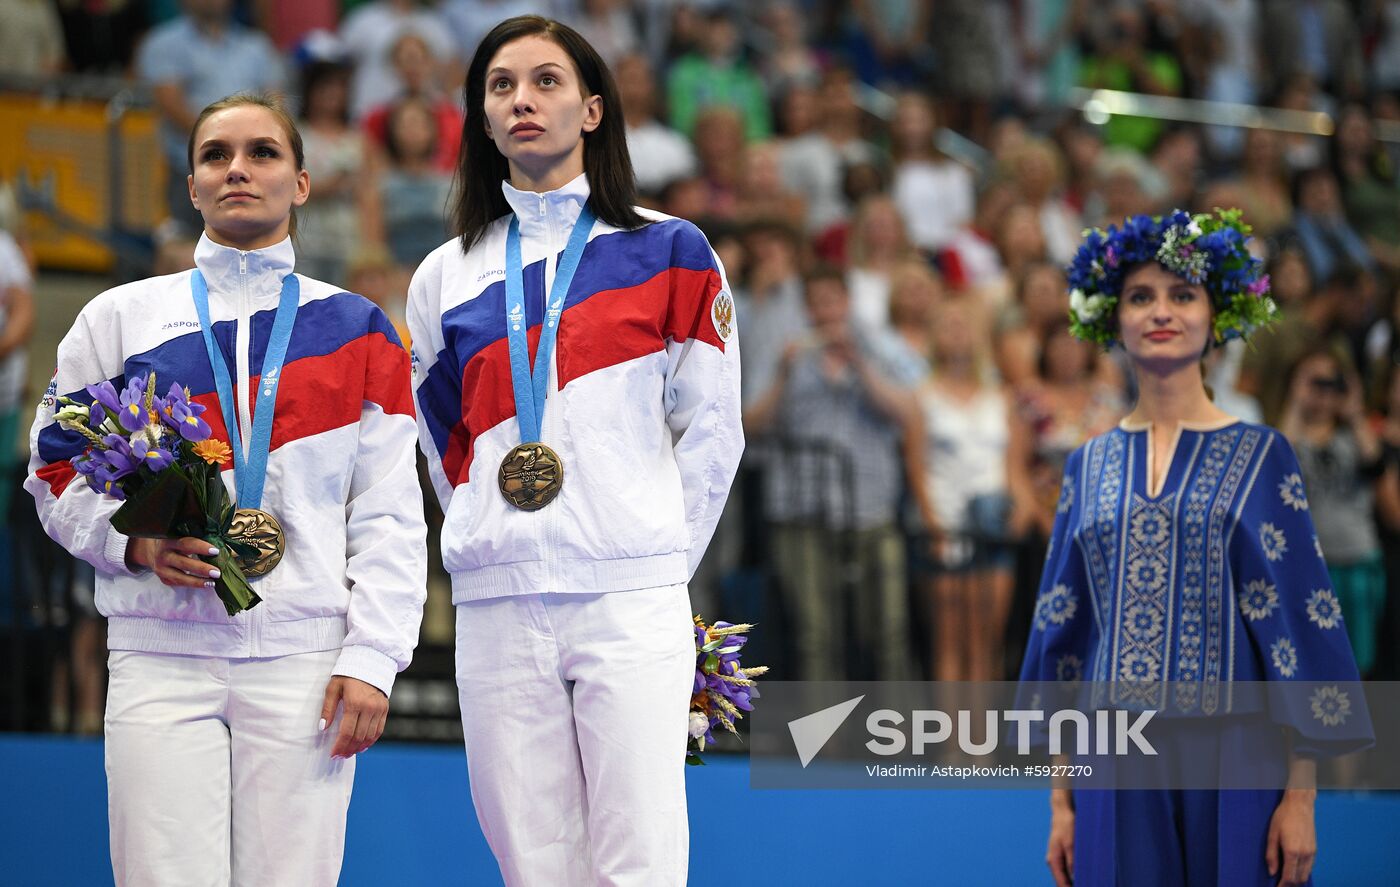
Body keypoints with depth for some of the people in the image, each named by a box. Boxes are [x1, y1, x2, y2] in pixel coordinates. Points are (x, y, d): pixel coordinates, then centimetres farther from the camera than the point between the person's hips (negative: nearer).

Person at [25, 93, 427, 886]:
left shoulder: (355, 330, 12)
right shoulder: (124, 318, 12)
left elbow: (389, 515, 8)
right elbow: (55, 469, 13)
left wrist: (372, 660, -3)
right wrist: (134, 542, -7)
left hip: (303, 666, 0)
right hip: (161, 661, 0)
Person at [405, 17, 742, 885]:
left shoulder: (668, 252, 5)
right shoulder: (445, 277, 14)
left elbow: (711, 431, 6)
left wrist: (658, 567, 4)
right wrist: (498, 548, 12)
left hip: (630, 606, -3)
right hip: (496, 612, 3)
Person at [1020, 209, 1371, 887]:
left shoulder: (1259, 457, 2)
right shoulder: (1090, 467, 11)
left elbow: (1296, 620, -2)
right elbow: (1064, 628, 11)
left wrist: (1301, 794, -9)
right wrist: (1061, 800, 6)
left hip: (1236, 756, -2)